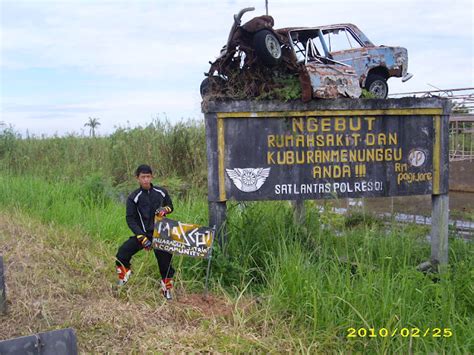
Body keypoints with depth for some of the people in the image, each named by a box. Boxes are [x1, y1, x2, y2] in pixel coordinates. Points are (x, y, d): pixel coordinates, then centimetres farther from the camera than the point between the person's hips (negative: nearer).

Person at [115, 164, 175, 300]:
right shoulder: (134, 197, -7)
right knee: (122, 253, -17)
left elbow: (170, 206, 17)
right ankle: (123, 277, 8)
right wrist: (142, 238, -19)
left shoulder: (161, 192, 1)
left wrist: (165, 209, -10)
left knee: (165, 259, -3)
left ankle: (167, 288, 19)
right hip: (142, 233, -1)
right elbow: (130, 219, -9)